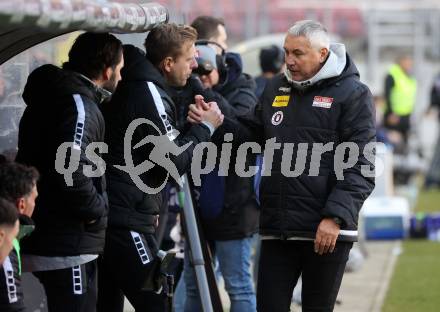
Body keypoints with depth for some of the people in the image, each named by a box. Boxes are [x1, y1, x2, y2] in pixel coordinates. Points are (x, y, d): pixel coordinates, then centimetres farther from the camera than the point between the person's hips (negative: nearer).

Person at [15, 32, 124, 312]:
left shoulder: (51, 96, 16)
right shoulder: (79, 104, -16)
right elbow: (70, 170, -30)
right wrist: (96, 210, -15)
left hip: (48, 241, 10)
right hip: (67, 248, -10)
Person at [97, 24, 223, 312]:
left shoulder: (132, 86, 15)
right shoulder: (150, 93, -13)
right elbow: (174, 162, -13)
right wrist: (206, 126, -2)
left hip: (108, 213, 9)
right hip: (127, 220, -9)